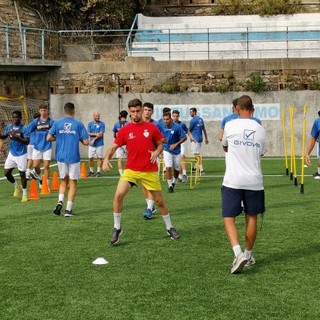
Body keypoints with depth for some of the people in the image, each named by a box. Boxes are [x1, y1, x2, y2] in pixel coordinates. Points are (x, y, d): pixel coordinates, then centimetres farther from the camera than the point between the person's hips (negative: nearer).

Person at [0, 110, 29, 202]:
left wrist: (16, 136, -28)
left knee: (22, 174, -1)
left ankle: (25, 193, 15)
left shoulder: (24, 128, -12)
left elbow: (27, 142, -18)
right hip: (12, 153, 5)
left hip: (21, 154, -5)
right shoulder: (9, 127, 4)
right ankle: (16, 187, 29)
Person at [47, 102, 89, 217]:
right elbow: (86, 142, -6)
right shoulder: (78, 124, -4)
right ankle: (68, 209, 4)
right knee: (72, 183, 7)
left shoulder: (57, 123, 1)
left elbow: (49, 138, -2)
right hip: (73, 157, -2)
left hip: (61, 157, 2)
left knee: (63, 180, 19)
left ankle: (60, 201, -2)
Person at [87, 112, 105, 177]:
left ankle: (98, 171, 5)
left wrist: (94, 139, -14)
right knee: (90, 158, 2)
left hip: (99, 144, -3)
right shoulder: (90, 124, 10)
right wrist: (95, 134, -12)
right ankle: (91, 171, 14)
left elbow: (101, 134, -8)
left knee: (100, 157, -2)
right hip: (91, 144, 3)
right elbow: (88, 133, 2)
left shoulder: (102, 124, 0)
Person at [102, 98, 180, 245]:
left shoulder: (151, 127, 0)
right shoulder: (124, 130, -1)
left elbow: (160, 144, 10)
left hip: (150, 171, 0)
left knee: (159, 200, 8)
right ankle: (117, 228, -1)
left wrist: (156, 152, -12)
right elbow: (114, 147, 2)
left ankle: (169, 228, 29)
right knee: (118, 195, -19)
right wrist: (106, 159, -16)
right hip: (131, 170, 0)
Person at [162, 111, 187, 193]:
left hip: (176, 151, 0)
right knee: (168, 167, -16)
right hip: (167, 150, 0)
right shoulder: (162, 127, -7)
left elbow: (184, 137, -8)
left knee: (177, 169, 10)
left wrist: (176, 144, -16)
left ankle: (174, 182, 38)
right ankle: (170, 185, -4)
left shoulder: (177, 127, -14)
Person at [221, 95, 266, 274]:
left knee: (229, 218, 1)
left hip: (233, 181, -3)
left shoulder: (230, 126, -3)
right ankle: (248, 255, 24)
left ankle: (238, 253, -17)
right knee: (252, 218, 15)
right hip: (254, 181, 3)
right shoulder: (260, 129, 5)